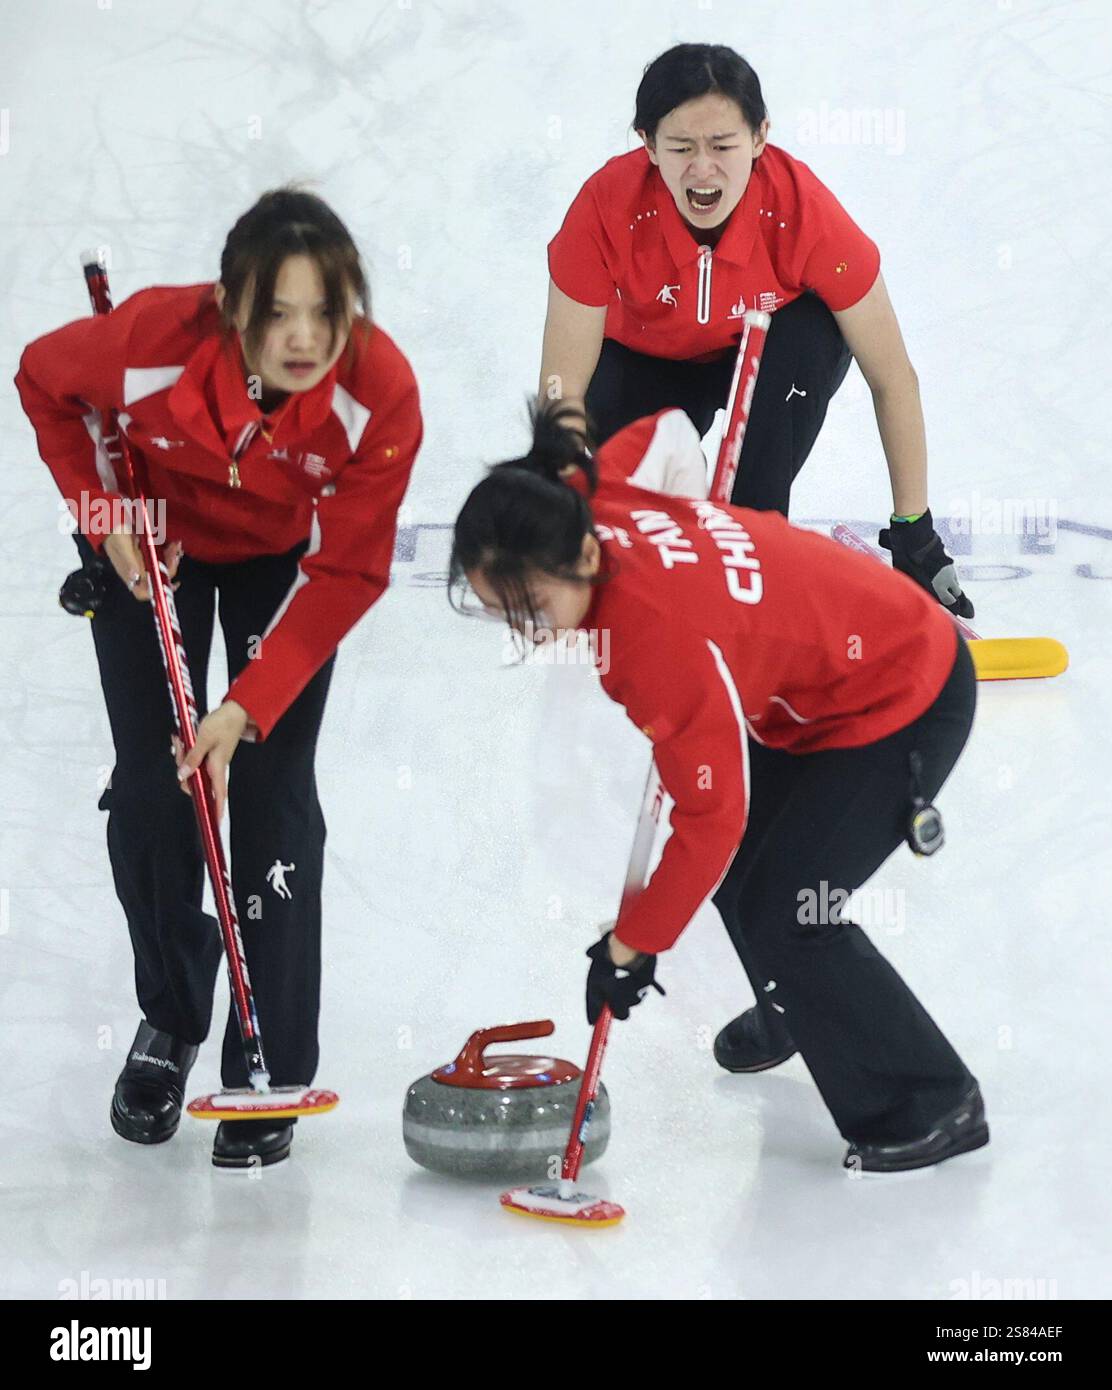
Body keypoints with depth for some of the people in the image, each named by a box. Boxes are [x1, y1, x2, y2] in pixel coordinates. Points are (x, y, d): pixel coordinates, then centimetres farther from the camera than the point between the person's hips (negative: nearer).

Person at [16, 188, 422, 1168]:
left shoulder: (380, 395, -36)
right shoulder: (150, 342, -37)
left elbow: (346, 573, -25)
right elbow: (44, 381, -12)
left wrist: (249, 706, -30)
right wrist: (105, 512, -17)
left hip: (284, 555, 0)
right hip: (156, 542, 1)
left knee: (273, 796, -6)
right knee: (149, 785, 0)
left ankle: (271, 1072, 6)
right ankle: (170, 1021, 25)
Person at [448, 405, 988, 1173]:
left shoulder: (661, 642, -39)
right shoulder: (597, 497, -18)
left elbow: (711, 816, -31)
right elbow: (668, 429, 5)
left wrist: (630, 947, -21)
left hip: (906, 705, -10)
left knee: (781, 913, -13)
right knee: (738, 878, 15)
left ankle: (934, 1106, 0)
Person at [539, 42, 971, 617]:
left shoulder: (804, 208, -34)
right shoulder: (607, 207, -33)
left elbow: (893, 379, -24)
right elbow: (562, 390, -29)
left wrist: (914, 534, -21)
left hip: (773, 356, 0)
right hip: (647, 361, 0)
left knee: (810, 337, -35)